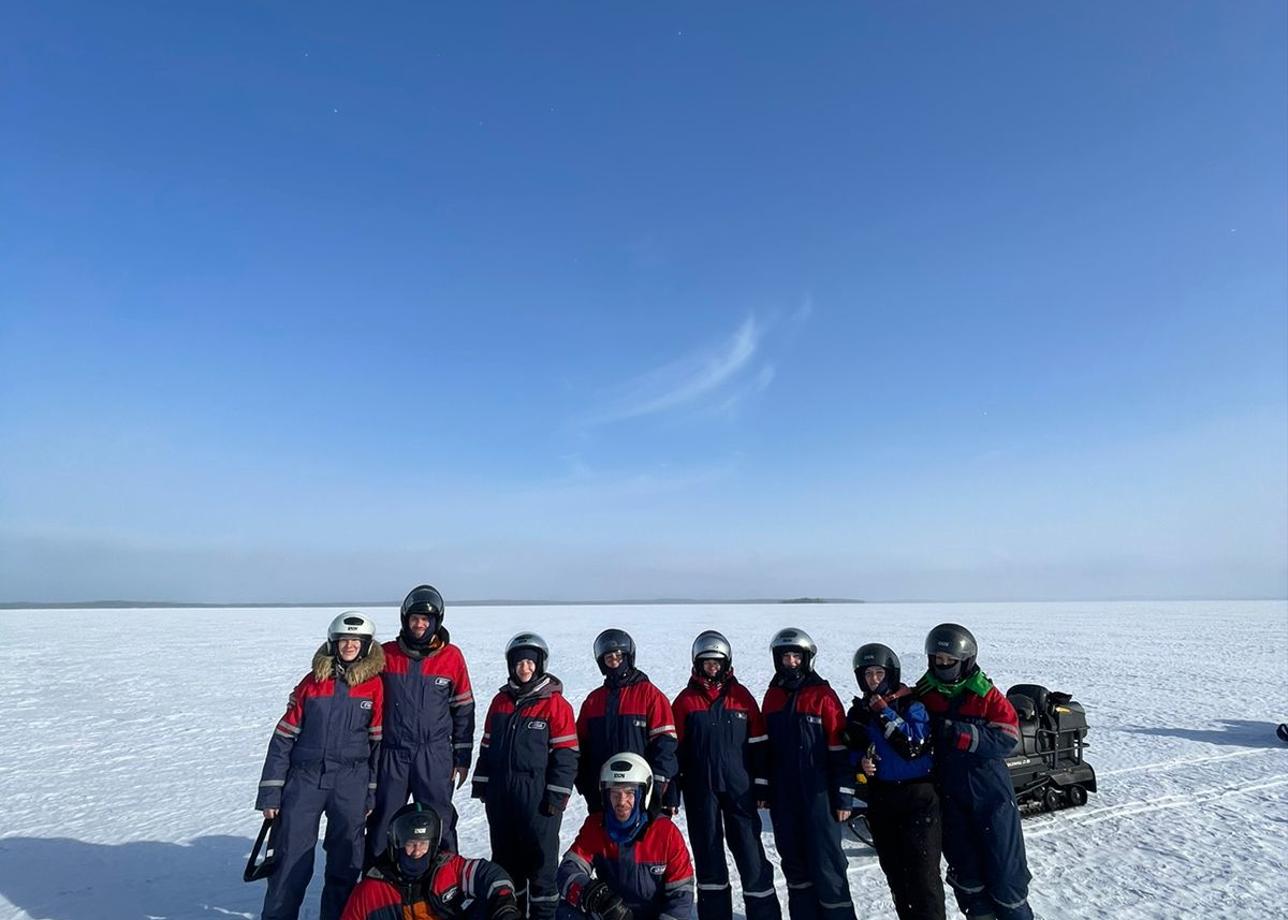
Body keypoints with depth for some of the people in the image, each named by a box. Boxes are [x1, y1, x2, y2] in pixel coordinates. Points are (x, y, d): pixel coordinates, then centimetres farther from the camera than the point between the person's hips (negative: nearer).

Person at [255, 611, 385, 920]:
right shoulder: (312, 683, 0)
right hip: (305, 778, 0)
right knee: (291, 857, 2)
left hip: (351, 782, 0)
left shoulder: (374, 685, -2)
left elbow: (379, 742, 1)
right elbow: (283, 737, 3)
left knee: (344, 860, 9)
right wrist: (270, 793, 1)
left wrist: (374, 794, 0)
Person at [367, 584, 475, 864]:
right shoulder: (386, 654, 0)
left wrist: (462, 757, 3)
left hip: (435, 755, -1)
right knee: (382, 822, 12)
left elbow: (463, 708, 4)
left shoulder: (452, 656, -3)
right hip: (392, 753, 1)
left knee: (439, 824, 7)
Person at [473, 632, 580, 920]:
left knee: (541, 856, 4)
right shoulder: (501, 701, 7)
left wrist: (557, 795, -12)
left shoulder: (555, 703, -10)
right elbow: (487, 745, 15)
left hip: (538, 794, -5)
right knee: (505, 855, 16)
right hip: (501, 793, 5)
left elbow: (565, 753, -10)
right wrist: (482, 783, 11)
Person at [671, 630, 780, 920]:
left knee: (750, 852, 2)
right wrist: (673, 789, 1)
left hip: (739, 787, 0)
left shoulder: (741, 697, 1)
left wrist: (760, 784, 3)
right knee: (707, 853, 10)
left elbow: (757, 744, 4)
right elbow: (675, 748, 3)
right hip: (700, 790, 1)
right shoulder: (685, 700, 1)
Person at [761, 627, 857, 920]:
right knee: (794, 861, 14)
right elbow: (764, 746, 13)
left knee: (826, 863, -1)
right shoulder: (772, 696, 7)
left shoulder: (823, 695, -8)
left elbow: (839, 749, -8)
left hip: (818, 793, -5)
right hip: (783, 796, 5)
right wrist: (762, 788, 12)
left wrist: (843, 797, -9)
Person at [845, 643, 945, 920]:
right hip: (880, 798, 5)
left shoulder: (912, 705, -8)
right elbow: (852, 749, 14)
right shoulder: (858, 711, 4)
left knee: (922, 871, -5)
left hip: (918, 796, -4)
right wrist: (861, 761, -7)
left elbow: (913, 746, -20)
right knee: (894, 870, 13)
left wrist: (885, 712, -21)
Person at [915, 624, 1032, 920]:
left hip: (991, 794, -3)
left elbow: (1007, 739, -19)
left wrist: (964, 735, -30)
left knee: (1004, 865, 6)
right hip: (950, 796, 3)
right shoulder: (922, 695, -3)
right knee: (964, 868, 16)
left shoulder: (986, 695, -11)